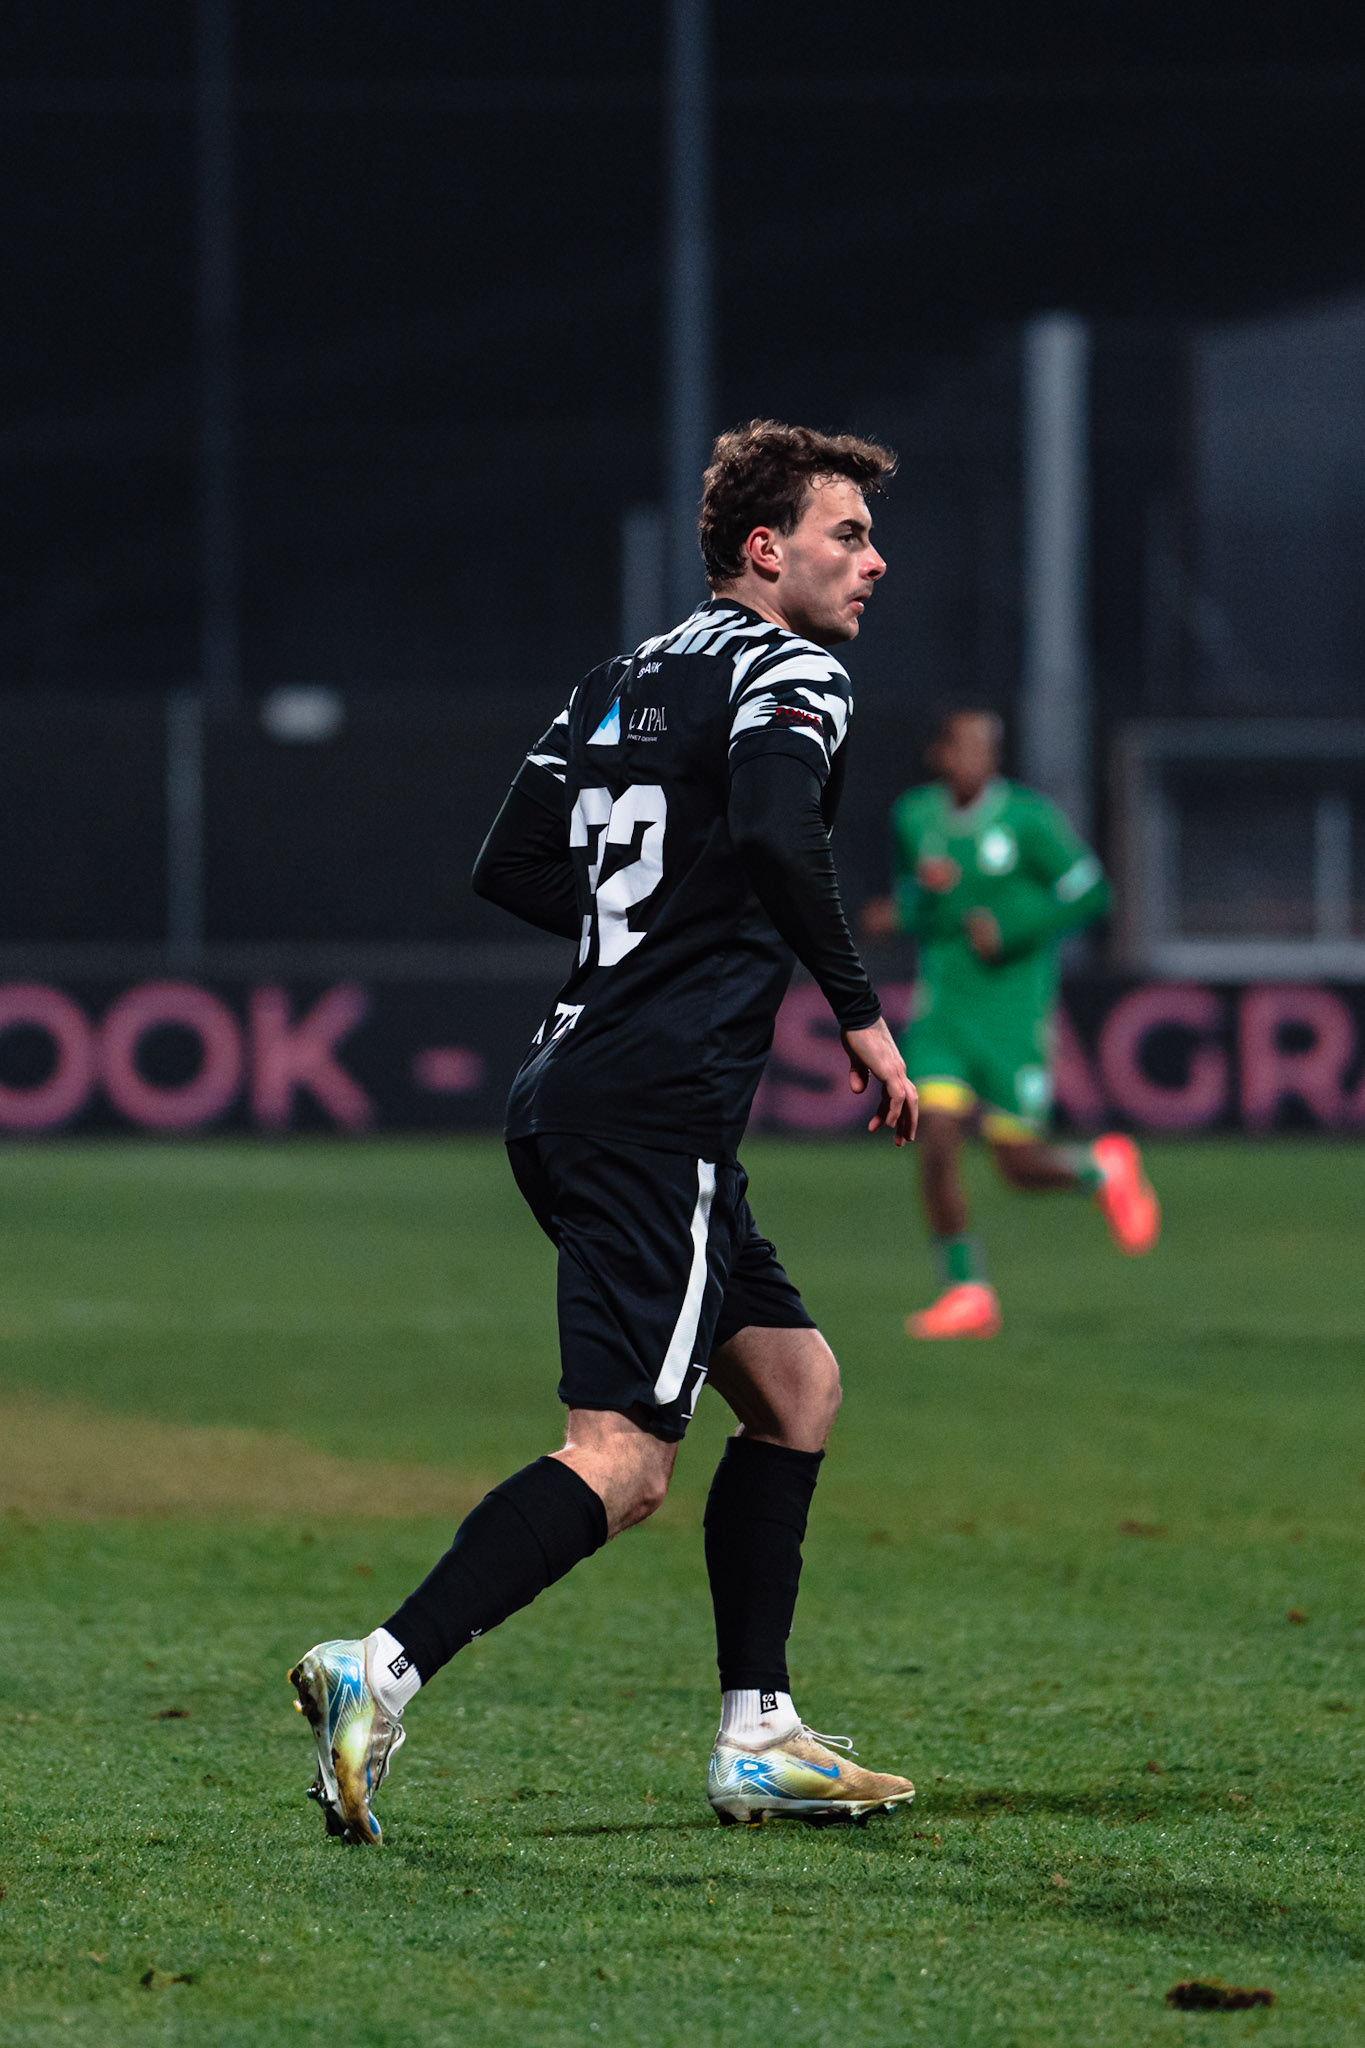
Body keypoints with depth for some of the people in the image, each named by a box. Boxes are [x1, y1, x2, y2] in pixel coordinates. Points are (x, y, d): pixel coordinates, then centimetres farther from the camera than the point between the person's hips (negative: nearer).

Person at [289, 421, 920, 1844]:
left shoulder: (629, 680, 20)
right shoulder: (785, 672, -5)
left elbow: (509, 866, 20)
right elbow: (774, 836, -25)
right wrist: (861, 1015, -16)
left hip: (574, 1093, 10)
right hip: (657, 1115, -10)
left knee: (796, 1384, 18)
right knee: (618, 1463, -14)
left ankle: (757, 1739, 17)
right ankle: (383, 1675, -26)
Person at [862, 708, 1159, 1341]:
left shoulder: (1028, 818, -11)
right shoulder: (914, 815, 3)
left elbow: (1089, 895, -6)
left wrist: (1010, 930, -17)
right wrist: (899, 912, -5)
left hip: (1014, 1018, -3)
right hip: (941, 1011, 3)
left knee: (1019, 1165, -1)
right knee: (936, 1139, -14)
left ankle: (1101, 1169, 33)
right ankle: (966, 1293, -3)